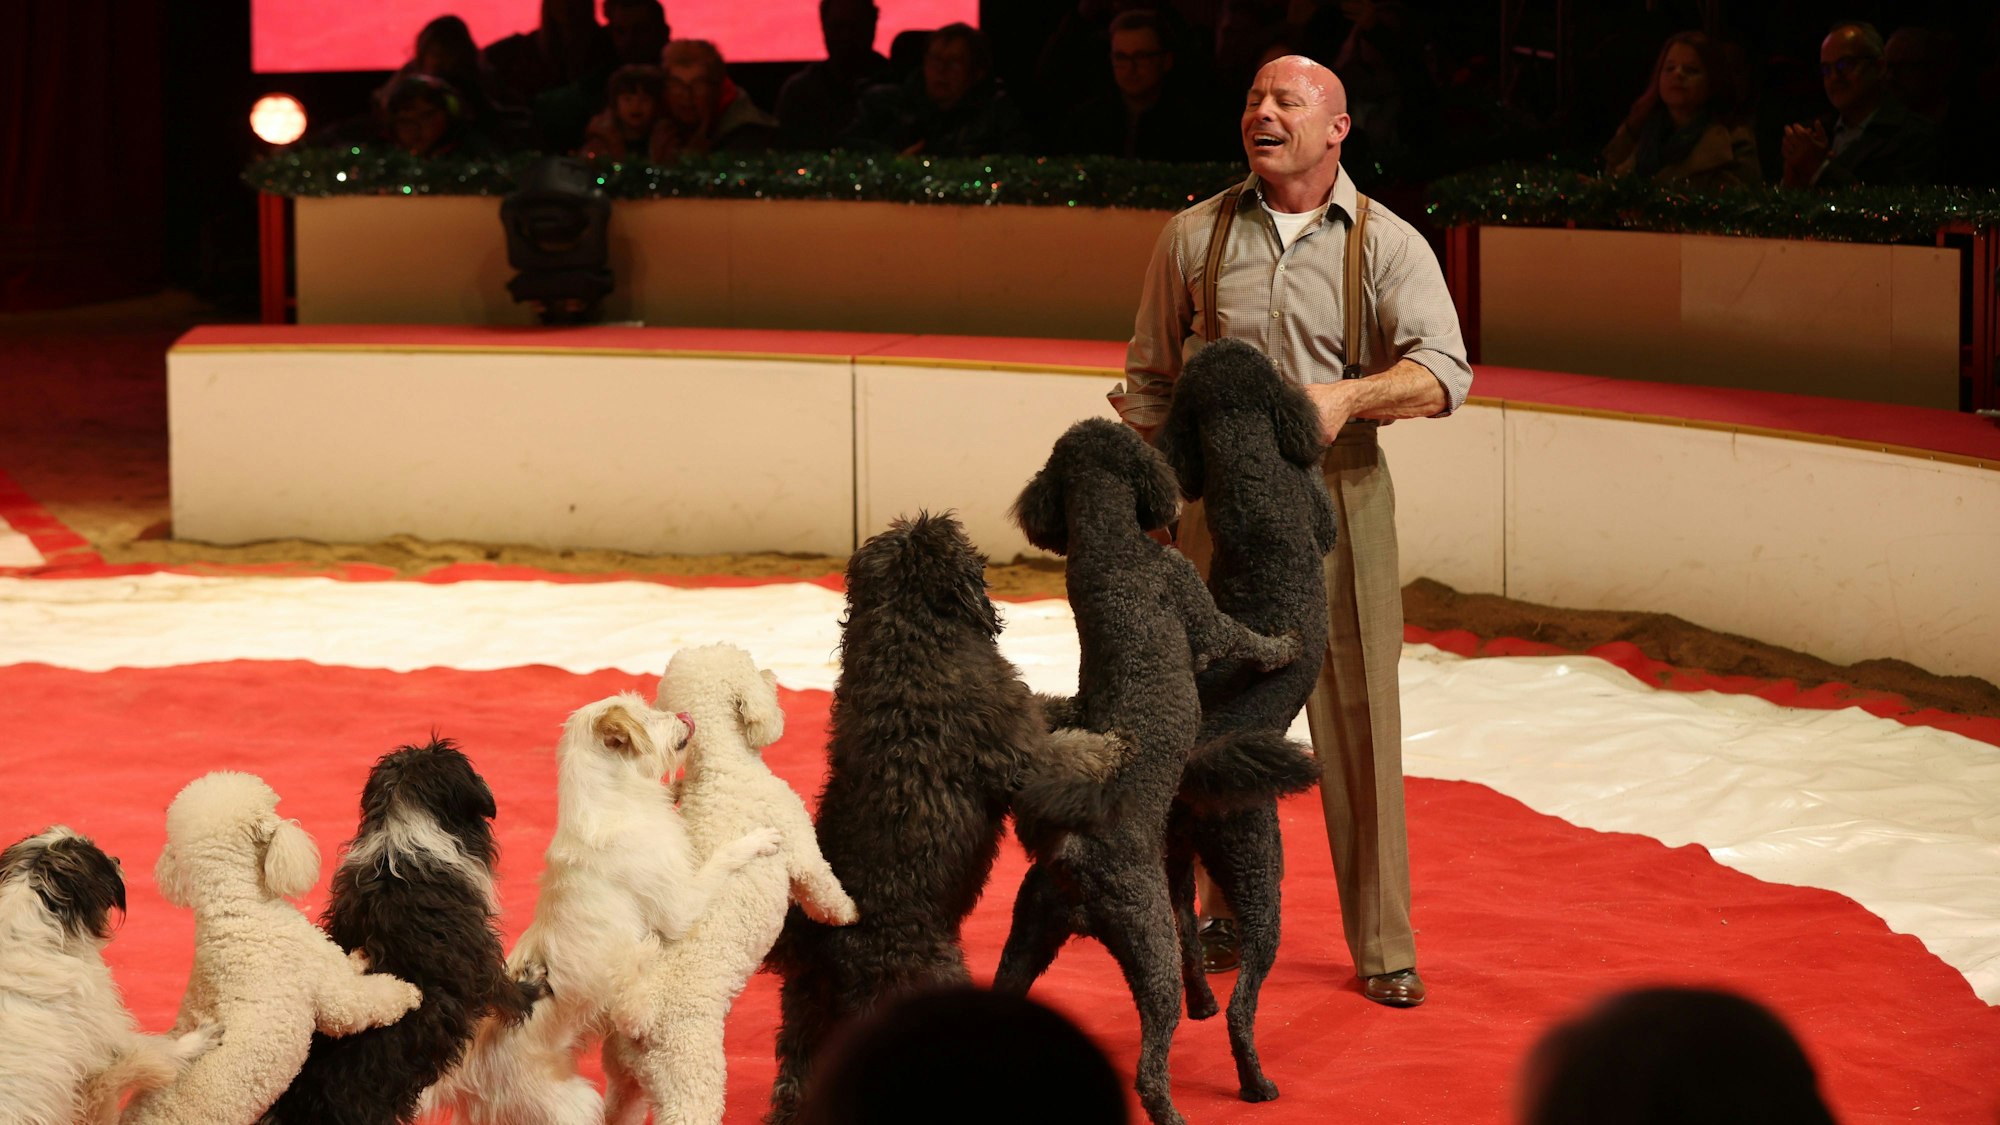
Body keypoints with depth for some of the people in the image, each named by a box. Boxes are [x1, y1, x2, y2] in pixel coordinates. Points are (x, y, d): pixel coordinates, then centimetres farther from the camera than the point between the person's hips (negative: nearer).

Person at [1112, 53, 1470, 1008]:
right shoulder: (1195, 237, 6)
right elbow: (1150, 376, 14)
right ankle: (1228, 913, 24)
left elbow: (1444, 373, -13)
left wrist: (1347, 395, -30)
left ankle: (1382, 946, 7)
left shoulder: (1386, 245, -1)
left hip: (1338, 500, -2)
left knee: (1357, 721, -1)